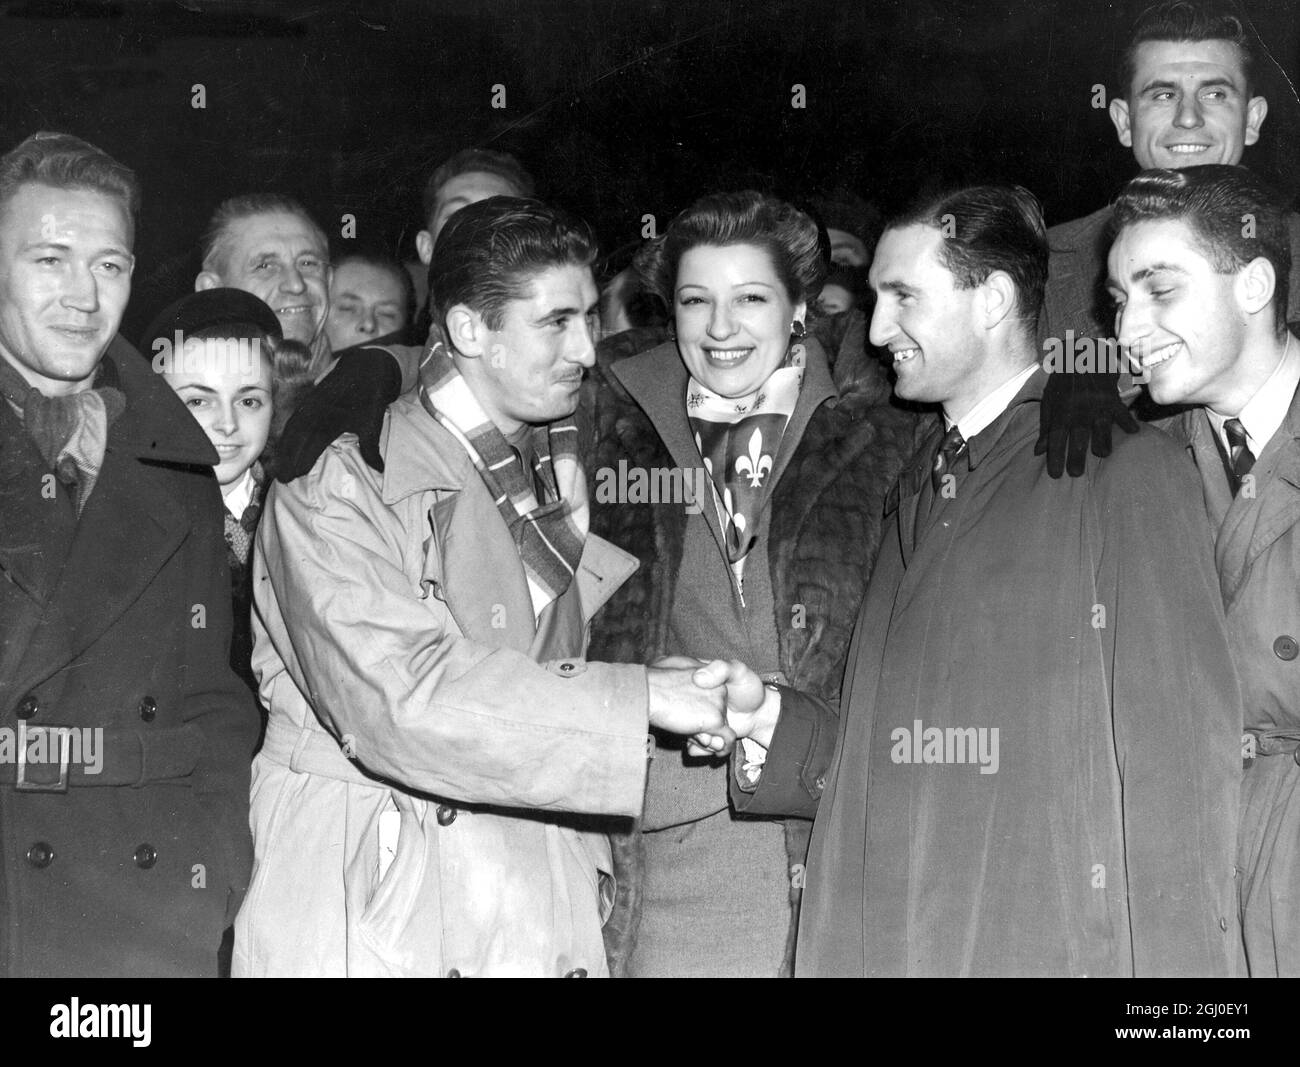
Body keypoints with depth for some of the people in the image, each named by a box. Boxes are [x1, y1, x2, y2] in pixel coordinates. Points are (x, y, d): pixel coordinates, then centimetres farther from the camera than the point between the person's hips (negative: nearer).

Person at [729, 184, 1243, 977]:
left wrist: (1177, 964, -15)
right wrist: (770, 737, 0)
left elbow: (1180, 761, -10)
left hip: (1047, 943, -5)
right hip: (878, 944, 6)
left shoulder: (1128, 471, -5)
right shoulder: (914, 496, 15)